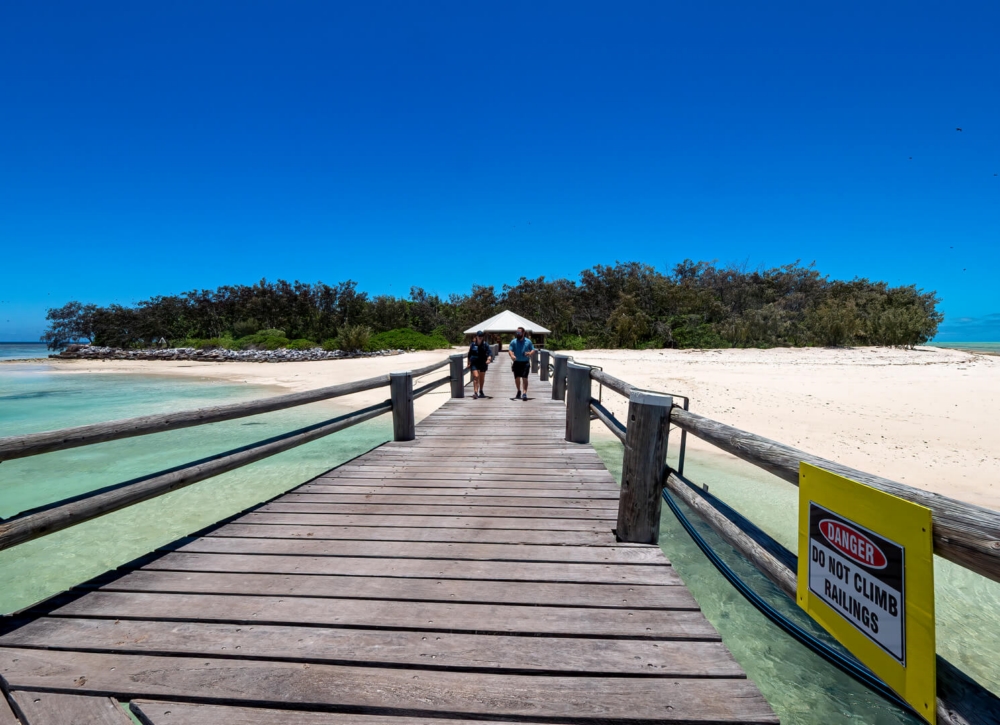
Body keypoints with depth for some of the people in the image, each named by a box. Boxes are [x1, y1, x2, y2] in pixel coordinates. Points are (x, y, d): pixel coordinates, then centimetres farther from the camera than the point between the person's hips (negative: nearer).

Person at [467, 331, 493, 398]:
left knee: (482, 378, 14)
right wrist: (469, 363, 7)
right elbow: (469, 354, 8)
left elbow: (490, 352, -13)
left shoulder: (485, 345, -2)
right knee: (476, 376, -16)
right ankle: (475, 392, -21)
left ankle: (481, 391, 32)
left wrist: (489, 358, -32)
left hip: (483, 363, 2)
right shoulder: (473, 345, -1)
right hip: (474, 363, -2)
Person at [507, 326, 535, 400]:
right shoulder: (513, 341, 3)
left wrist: (530, 353, -16)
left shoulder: (528, 341, 4)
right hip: (517, 363, 2)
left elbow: (533, 350, 8)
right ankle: (519, 391, 32)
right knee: (517, 378, 9)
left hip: (525, 363, -2)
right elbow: (510, 350, -6)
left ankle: (524, 393, -11)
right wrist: (512, 355, -28)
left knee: (524, 378, -10)